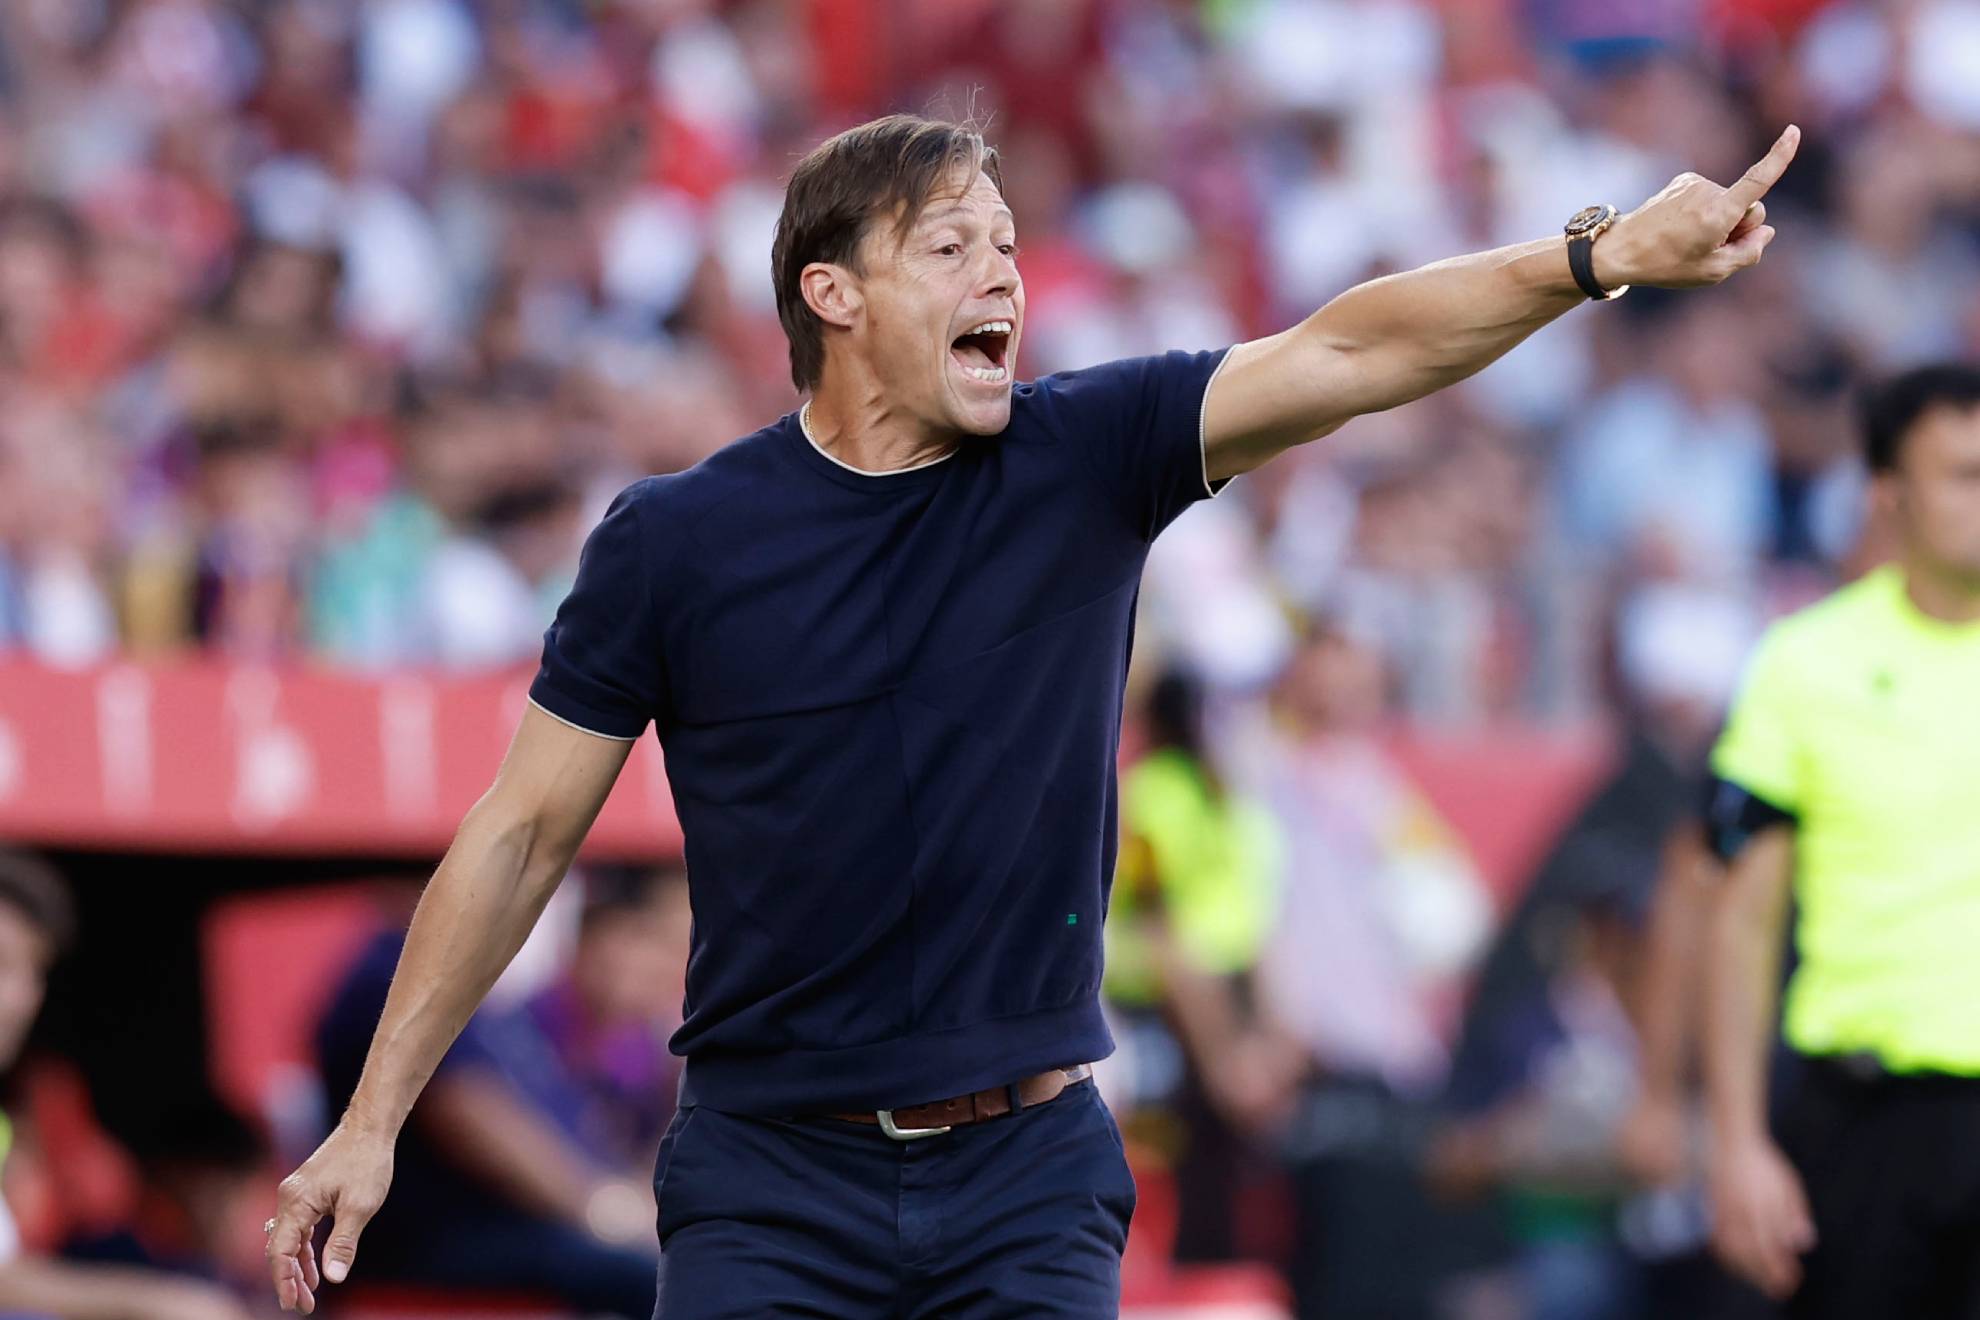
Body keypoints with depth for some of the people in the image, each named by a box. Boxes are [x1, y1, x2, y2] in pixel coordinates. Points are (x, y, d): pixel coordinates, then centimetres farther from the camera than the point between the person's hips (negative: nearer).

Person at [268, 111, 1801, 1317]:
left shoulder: (1083, 462, 0)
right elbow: (526, 831, 3)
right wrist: (374, 1118, 3)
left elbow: (1340, 354, -12)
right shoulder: (676, 543, -3)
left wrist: (1600, 256, -27)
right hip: (771, 1182, -1)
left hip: (1028, 1181, 1)